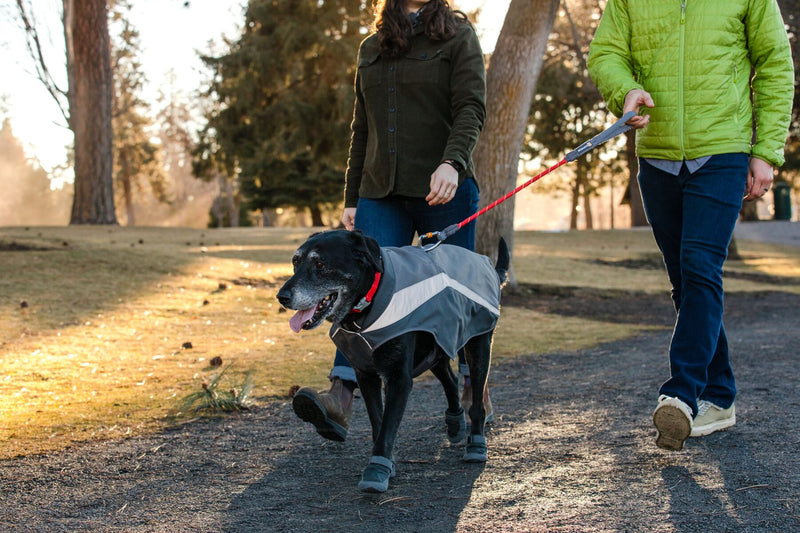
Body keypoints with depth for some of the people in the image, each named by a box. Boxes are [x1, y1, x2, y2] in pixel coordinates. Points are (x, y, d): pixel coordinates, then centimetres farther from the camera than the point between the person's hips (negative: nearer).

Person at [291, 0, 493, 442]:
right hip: (382, 193, 3)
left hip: (443, 191, -3)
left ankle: (475, 393, 23)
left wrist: (452, 162, -27)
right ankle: (339, 399, -24)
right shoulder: (371, 49, 17)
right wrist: (351, 198, 15)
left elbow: (471, 107, -9)